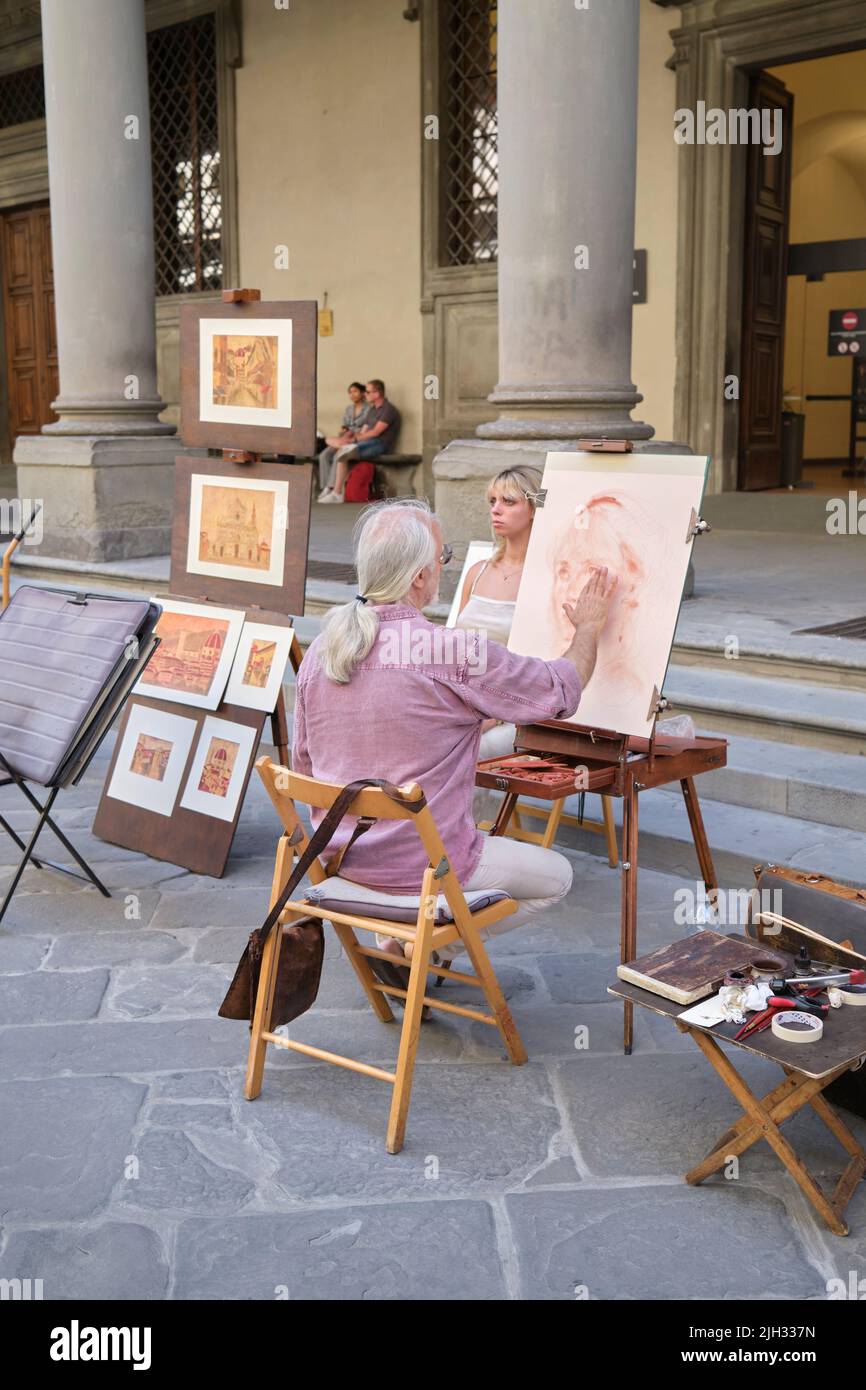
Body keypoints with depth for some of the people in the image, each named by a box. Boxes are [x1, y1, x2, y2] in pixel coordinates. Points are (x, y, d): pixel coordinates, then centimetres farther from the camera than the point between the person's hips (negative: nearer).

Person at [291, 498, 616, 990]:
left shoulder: (319, 649, -4)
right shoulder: (454, 654, -22)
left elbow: (303, 766, 6)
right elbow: (562, 690, -8)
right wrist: (589, 628, 12)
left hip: (337, 856, 7)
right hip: (424, 865, -7)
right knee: (556, 875, 17)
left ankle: (394, 935, 19)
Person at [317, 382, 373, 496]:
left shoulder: (369, 409, -3)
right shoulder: (348, 409, 20)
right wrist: (343, 429, -2)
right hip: (344, 440, 7)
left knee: (338, 456, -34)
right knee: (324, 455, -21)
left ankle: (331, 488, -33)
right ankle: (325, 487, -26)